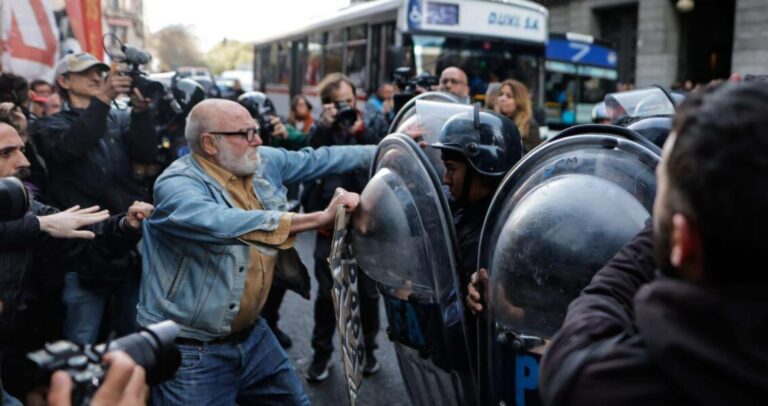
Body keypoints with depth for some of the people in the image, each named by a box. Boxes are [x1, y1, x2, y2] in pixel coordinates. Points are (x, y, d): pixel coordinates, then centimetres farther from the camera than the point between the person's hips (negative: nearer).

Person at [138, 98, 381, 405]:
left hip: (251, 334, 7)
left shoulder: (264, 162, 0)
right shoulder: (177, 185, -22)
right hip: (192, 350, -7)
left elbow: (318, 159, 10)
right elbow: (228, 224, -37)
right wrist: (321, 217, -38)